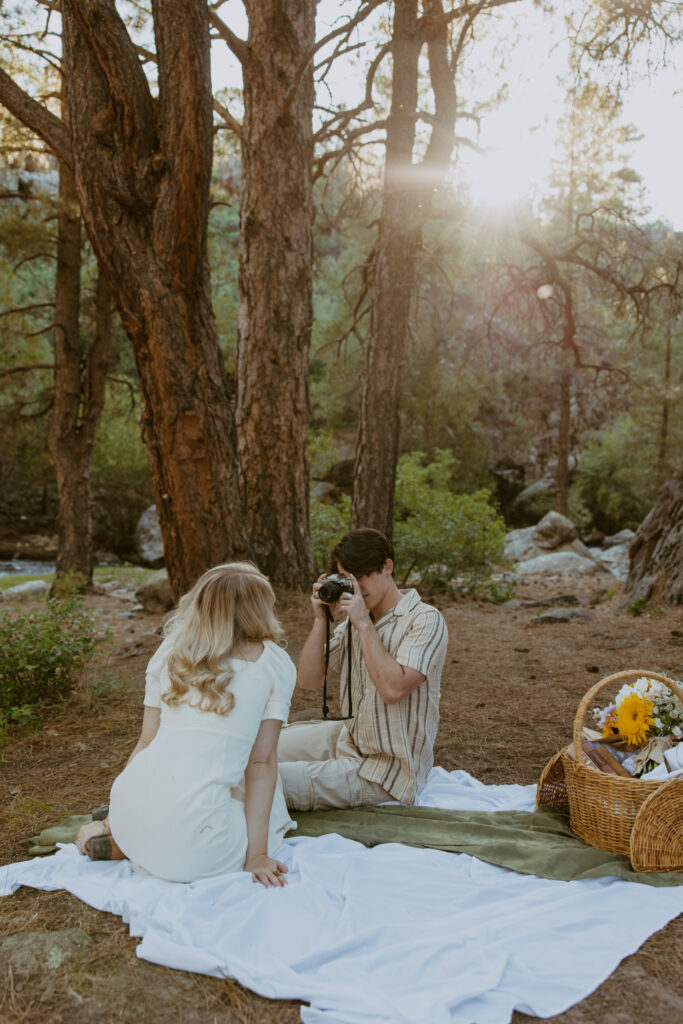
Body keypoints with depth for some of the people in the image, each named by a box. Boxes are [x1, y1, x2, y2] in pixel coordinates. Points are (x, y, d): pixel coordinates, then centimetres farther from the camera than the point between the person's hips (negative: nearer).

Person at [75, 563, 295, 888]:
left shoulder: (171, 650, 12)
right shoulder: (273, 663, 2)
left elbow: (146, 743, 14)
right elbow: (262, 761, 0)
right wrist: (257, 854, 3)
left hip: (127, 820, 5)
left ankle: (120, 839, 16)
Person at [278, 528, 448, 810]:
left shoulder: (425, 620, -16)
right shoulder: (353, 621, 4)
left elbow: (393, 689, -29)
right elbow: (308, 680, 2)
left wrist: (365, 624, -23)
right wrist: (320, 619, -9)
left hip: (384, 768, -8)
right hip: (349, 737, 8)